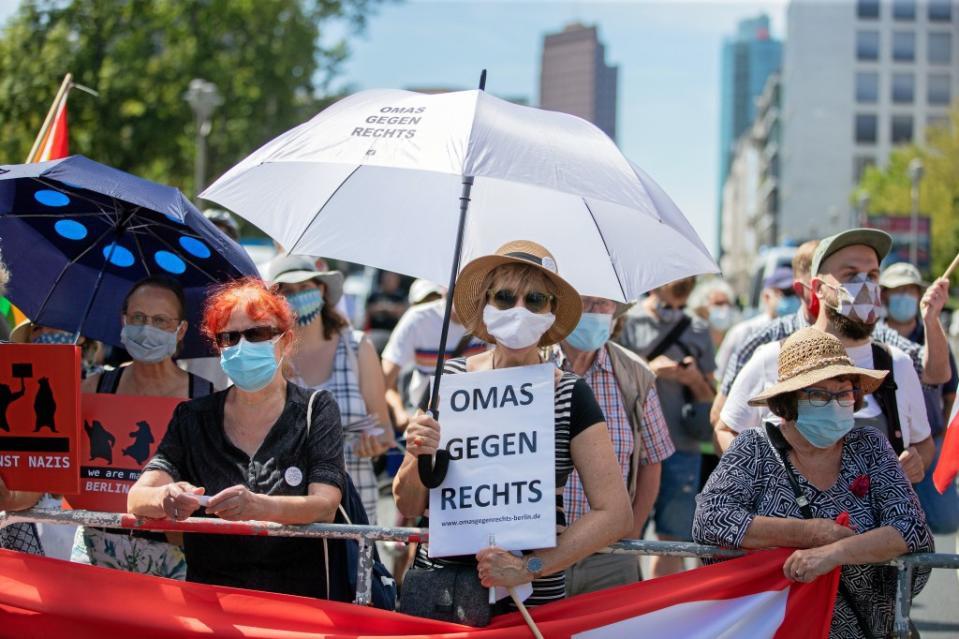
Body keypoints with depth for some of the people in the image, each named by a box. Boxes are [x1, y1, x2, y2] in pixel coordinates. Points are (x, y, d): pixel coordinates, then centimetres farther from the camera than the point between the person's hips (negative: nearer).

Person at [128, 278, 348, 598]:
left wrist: (257, 506, -27)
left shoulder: (316, 409, 7)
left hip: (296, 596, -4)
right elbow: (137, 498, 2)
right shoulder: (192, 416, 14)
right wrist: (165, 499, -23)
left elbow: (325, 506, -7)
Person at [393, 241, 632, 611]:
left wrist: (530, 567, -18)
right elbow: (409, 507, 5)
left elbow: (615, 513, -9)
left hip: (532, 599, -2)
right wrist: (418, 461, -16)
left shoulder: (570, 396, -5)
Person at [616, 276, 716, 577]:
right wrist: (649, 371, -12)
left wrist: (695, 379, -4)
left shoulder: (698, 330, 13)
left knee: (673, 541, 1)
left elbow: (709, 399, 17)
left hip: (683, 448, 3)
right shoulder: (629, 323, 1)